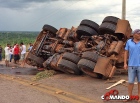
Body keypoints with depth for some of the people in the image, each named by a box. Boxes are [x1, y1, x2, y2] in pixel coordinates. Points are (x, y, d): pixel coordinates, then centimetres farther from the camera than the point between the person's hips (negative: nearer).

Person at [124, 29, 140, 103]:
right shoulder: (129, 42, 1)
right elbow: (126, 53, 3)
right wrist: (125, 63, -5)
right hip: (132, 65, 0)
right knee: (131, 81, 3)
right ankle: (129, 97, 16)